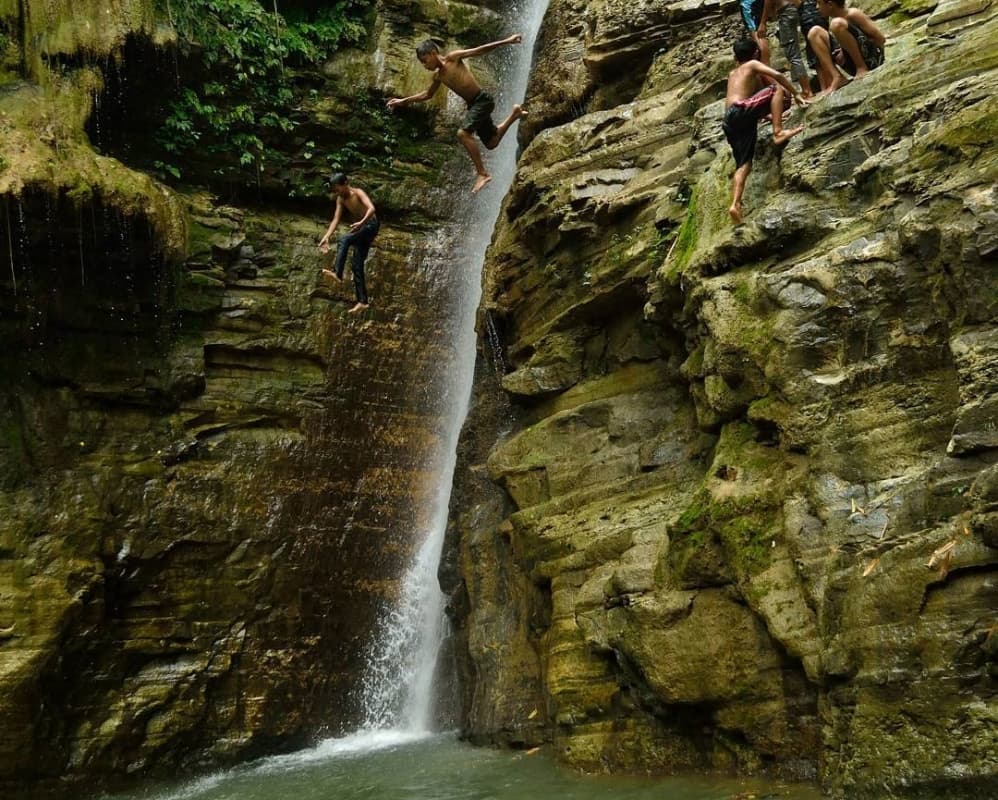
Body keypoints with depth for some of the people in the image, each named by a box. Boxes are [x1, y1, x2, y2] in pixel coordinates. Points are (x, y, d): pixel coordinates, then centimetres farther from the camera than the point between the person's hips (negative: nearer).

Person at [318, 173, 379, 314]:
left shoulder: (358, 193, -15)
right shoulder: (341, 200, 5)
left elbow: (371, 208, -31)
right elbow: (336, 219, 3)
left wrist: (361, 222, -48)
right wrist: (326, 237, -9)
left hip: (371, 225, -8)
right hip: (361, 228, 8)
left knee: (344, 240, -31)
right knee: (357, 266, 3)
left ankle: (338, 274, -36)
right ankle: (362, 301, 5)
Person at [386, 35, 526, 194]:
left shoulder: (452, 58, -11)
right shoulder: (437, 75, 10)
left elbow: (480, 50, -14)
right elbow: (427, 95, 27)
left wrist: (506, 41, -20)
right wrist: (403, 101, 23)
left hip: (482, 100, -9)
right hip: (473, 105, 9)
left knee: (463, 134, -24)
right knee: (491, 143, 15)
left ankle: (482, 173, -21)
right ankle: (514, 114, 33)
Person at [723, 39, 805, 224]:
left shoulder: (732, 74, 34)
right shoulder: (753, 65, 12)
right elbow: (777, 76, -3)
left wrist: (774, 113, 47)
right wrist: (795, 94, 5)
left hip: (730, 121, 7)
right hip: (741, 110, -7)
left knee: (743, 164, 4)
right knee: (776, 89, -4)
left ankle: (735, 204, -13)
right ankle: (778, 133, -18)